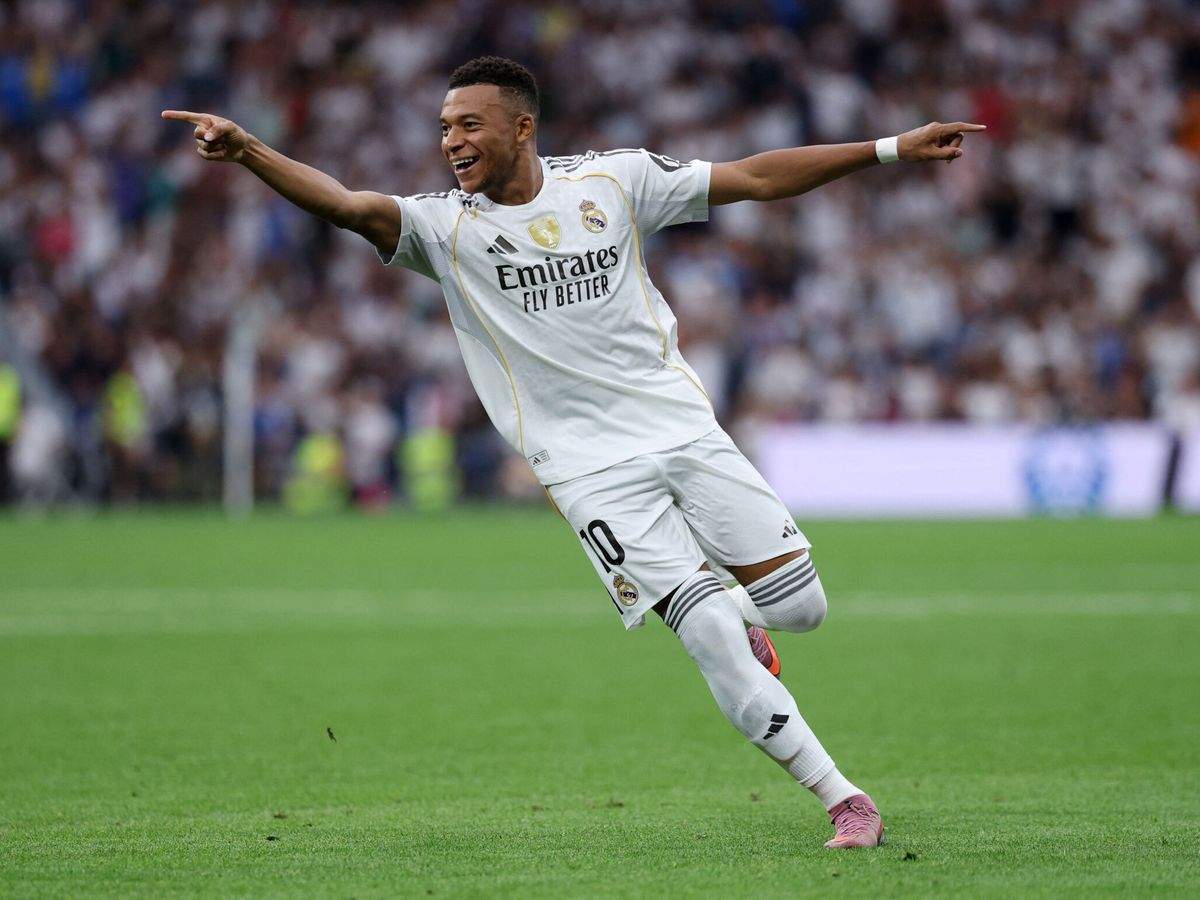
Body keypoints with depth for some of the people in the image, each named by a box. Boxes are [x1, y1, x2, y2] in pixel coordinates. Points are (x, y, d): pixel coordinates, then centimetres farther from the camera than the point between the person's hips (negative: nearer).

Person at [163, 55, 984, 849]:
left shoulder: (613, 180, 2)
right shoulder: (446, 226, -4)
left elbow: (755, 178, 6)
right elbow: (349, 206, -20)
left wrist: (890, 149, 5)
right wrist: (246, 150, -36)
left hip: (685, 430, 2)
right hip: (591, 471, -2)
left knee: (799, 605, 0)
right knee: (712, 636, -13)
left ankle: (741, 624, 37)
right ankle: (845, 802, -3)